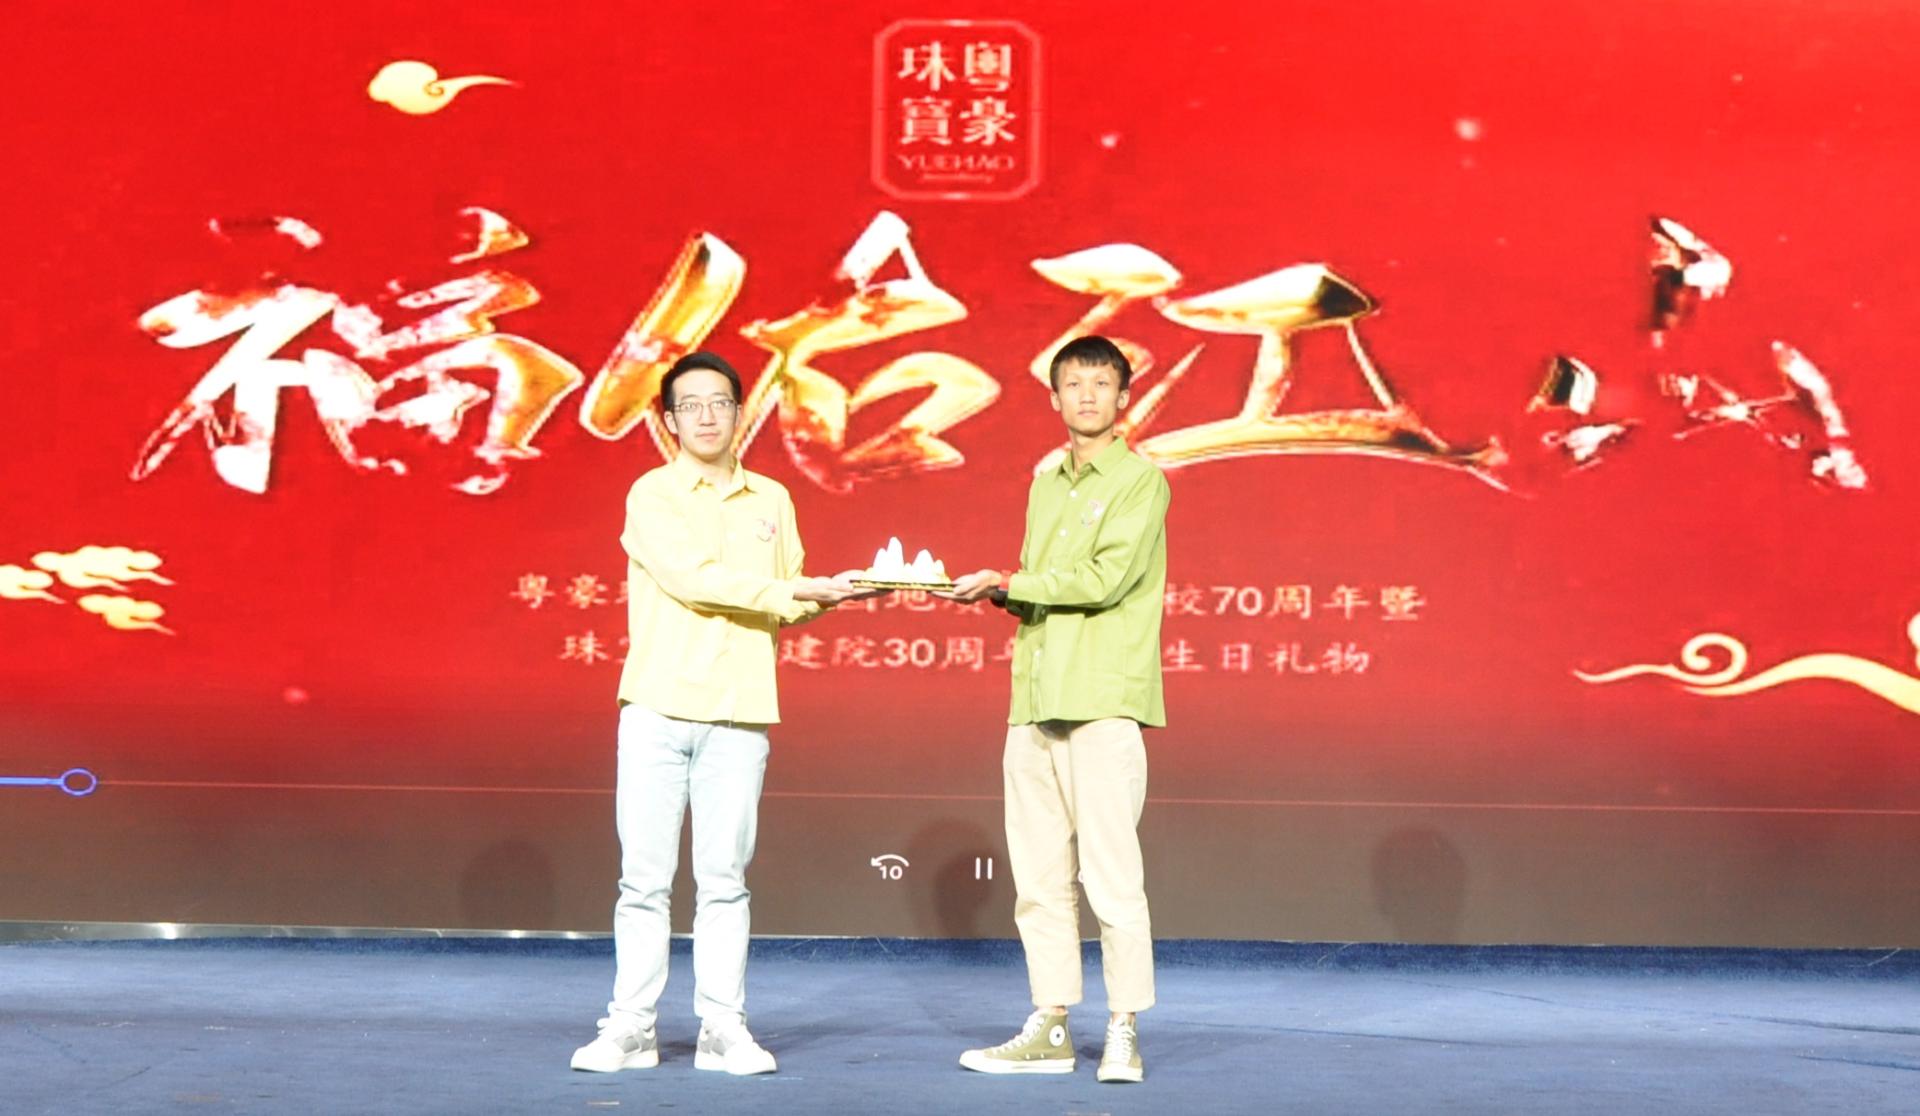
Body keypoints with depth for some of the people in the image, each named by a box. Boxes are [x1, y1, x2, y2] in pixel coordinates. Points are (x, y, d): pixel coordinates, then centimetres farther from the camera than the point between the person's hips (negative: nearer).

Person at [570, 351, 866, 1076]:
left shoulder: (772, 501, 15)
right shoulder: (653, 494, 2)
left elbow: (785, 609, 18)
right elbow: (690, 579, -11)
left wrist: (829, 596, -3)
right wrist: (798, 591, -11)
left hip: (739, 716, 3)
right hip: (658, 709, -2)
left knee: (724, 880, 3)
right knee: (645, 879, 0)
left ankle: (723, 1028, 9)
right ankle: (630, 1027, 7)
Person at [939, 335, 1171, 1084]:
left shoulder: (1140, 480, -1)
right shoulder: (1045, 484, 20)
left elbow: (1107, 578, -13)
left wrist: (1009, 584, -8)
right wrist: (1006, 596, 1)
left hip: (1105, 704, -7)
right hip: (1035, 704, 7)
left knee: (1110, 871, -6)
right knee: (1038, 874, 7)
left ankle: (1123, 1032, 1)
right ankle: (1050, 1028, 15)